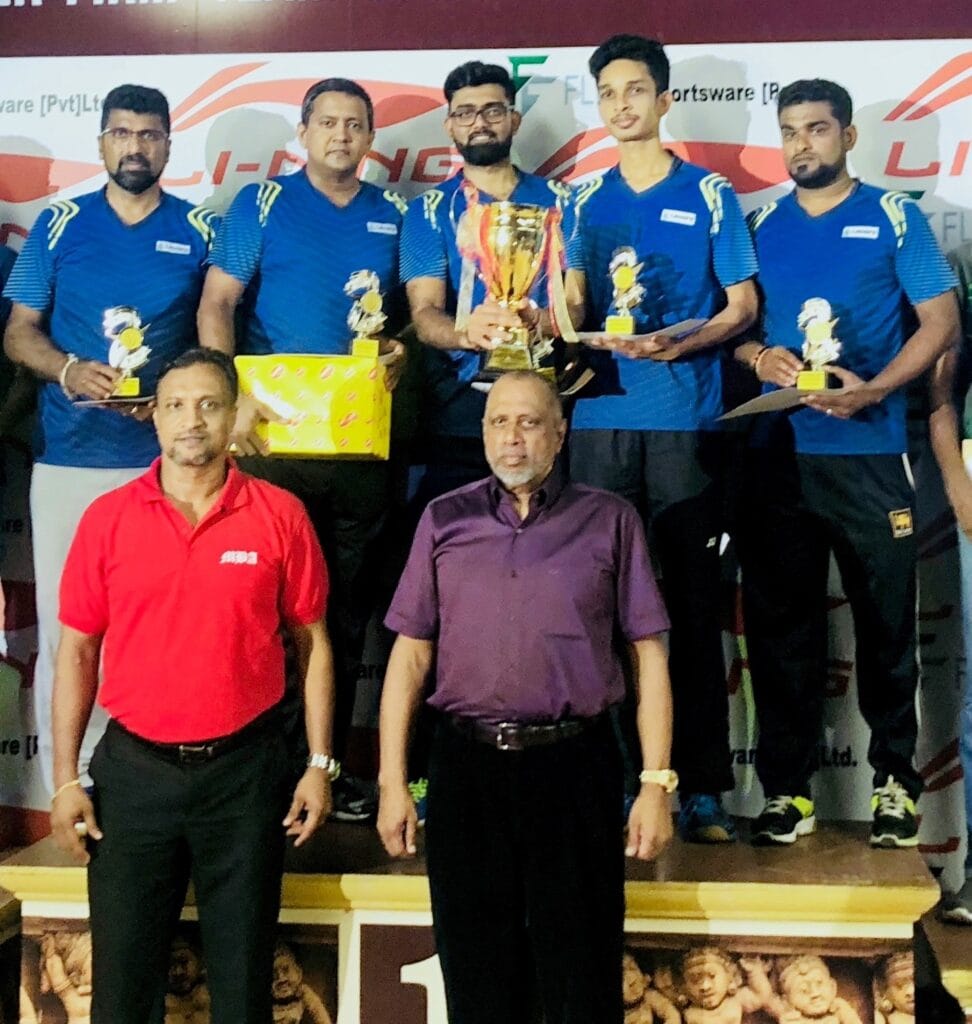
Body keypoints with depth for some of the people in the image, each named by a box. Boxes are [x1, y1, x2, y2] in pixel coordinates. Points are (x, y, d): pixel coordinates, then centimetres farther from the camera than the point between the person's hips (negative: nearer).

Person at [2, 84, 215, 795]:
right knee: (64, 624, 2)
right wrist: (68, 371, -12)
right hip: (69, 457, 1)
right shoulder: (60, 225, 10)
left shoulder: (201, 231, 8)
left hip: (167, 458, -1)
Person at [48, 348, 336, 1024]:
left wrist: (320, 764, -1)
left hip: (245, 771, -1)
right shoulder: (107, 519, 1)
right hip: (133, 771, 1)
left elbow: (312, 642, 3)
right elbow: (77, 652, 4)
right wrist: (66, 779, 0)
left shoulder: (279, 516, -1)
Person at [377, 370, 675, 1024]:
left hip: (575, 765, -1)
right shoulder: (445, 520, 8)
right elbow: (411, 653, 8)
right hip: (466, 765, 2)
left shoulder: (609, 520, 4)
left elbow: (648, 655, 2)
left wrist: (657, 783, -4)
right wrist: (392, 781, 2)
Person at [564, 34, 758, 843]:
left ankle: (703, 790, 4)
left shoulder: (710, 194, 7)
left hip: (685, 422, -2)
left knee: (694, 604, -1)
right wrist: (570, 322, -10)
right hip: (600, 419, 3)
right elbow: (574, 301, 13)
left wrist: (683, 341, -15)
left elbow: (743, 305, 3)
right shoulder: (587, 199, 15)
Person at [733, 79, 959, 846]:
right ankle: (786, 785, 14)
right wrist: (758, 356, -9)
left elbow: (940, 323, 0)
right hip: (776, 454, 3)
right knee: (780, 624, 5)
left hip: (868, 453, -2)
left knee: (886, 621, 4)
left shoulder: (894, 217, 4)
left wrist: (874, 388, -15)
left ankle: (896, 780, 18)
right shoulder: (763, 225, 12)